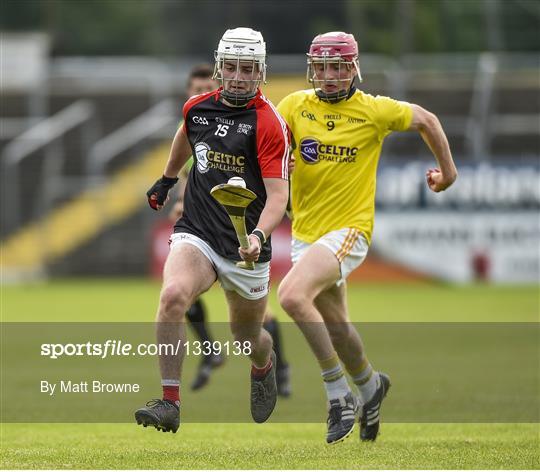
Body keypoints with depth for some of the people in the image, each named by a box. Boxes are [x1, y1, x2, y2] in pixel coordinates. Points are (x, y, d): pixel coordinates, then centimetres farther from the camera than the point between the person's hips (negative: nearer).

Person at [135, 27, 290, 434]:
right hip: (196, 233, 2)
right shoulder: (198, 108, 4)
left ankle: (265, 366, 54)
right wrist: (167, 180, 40)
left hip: (245, 247, -2)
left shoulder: (269, 122, -11)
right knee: (173, 295, -29)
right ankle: (170, 403, -26)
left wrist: (259, 236, -34)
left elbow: (278, 193, -17)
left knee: (247, 338, 14)